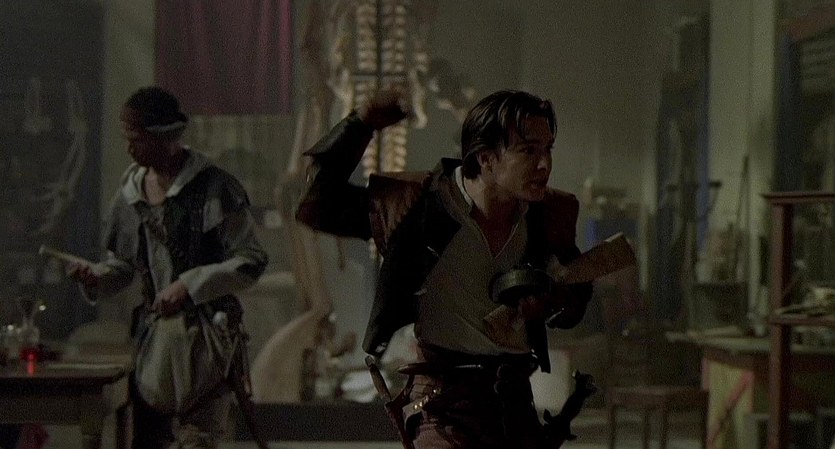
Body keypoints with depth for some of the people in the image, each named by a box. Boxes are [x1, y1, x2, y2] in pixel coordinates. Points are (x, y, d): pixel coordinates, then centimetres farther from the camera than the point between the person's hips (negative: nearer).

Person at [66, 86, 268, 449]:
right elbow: (123, 264, 19)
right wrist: (96, 277, -4)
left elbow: (251, 261, -10)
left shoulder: (215, 188, -10)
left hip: (207, 334, -6)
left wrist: (190, 285, -18)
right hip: (152, 335, 6)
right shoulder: (131, 192, 9)